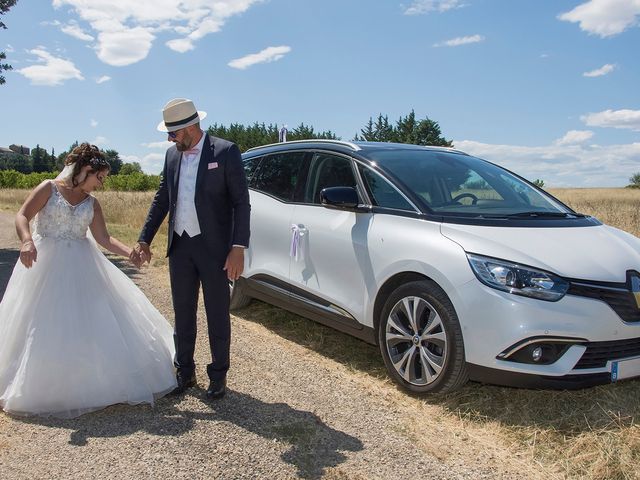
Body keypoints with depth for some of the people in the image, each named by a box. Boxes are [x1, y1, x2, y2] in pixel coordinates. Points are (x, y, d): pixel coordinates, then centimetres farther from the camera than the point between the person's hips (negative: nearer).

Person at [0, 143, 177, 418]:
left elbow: (104, 239, 5)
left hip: (80, 267, 4)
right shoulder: (49, 188, -2)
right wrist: (27, 241, -30)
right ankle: (45, 388, 15)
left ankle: (88, 383, 17)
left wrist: (131, 252, -11)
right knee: (45, 327, 0)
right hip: (46, 264, -4)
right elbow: (22, 217, -10)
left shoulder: (92, 203, 9)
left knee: (90, 320, 3)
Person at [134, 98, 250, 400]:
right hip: (180, 247, 5)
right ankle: (185, 372, 29)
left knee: (217, 315, 6)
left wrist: (238, 248, -17)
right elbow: (161, 200, 15)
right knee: (183, 314, 14)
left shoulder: (225, 152, -9)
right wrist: (144, 239, 11)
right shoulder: (172, 155, 8)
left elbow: (241, 202, -10)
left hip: (213, 248, -5)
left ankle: (218, 375, 22)